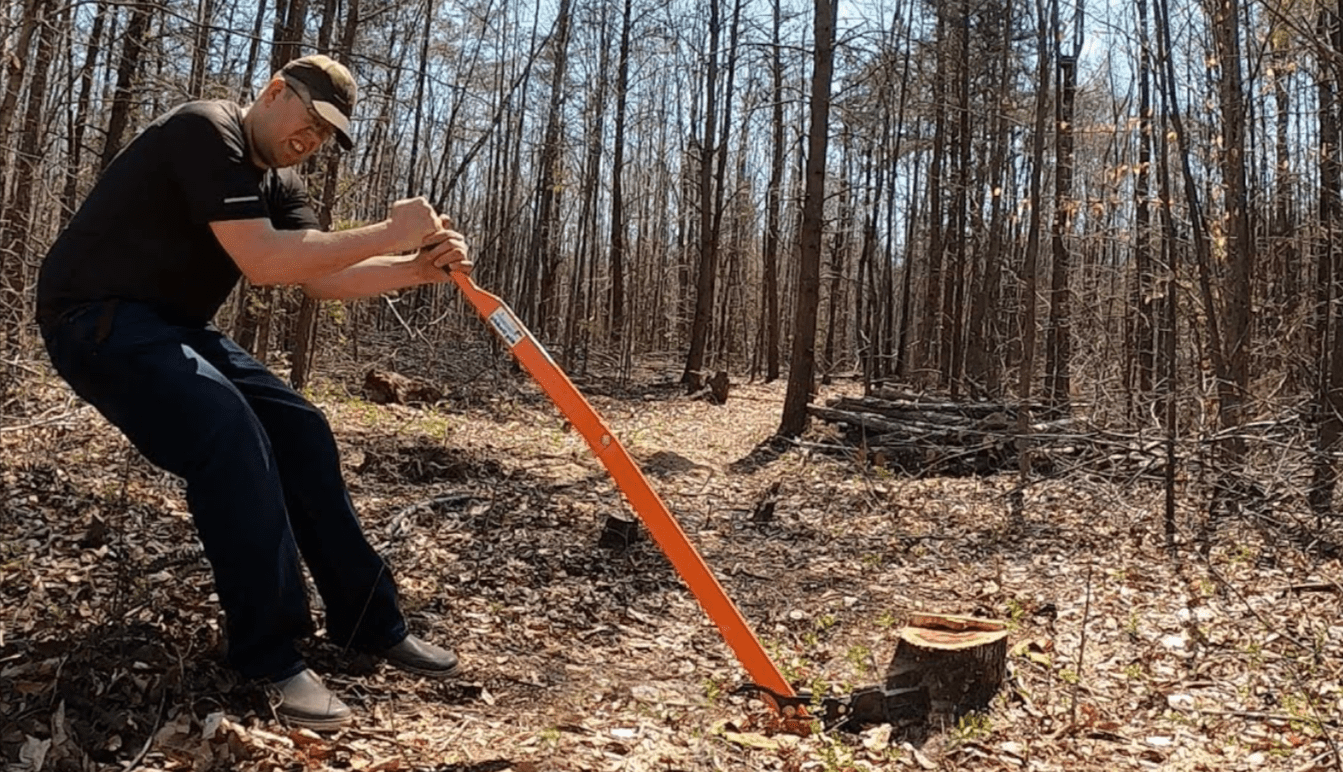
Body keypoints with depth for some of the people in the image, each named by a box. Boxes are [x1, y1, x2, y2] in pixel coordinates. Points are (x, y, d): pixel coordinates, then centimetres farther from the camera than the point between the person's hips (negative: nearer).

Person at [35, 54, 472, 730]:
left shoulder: (278, 182, 10)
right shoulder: (206, 130, -17)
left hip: (174, 325, 9)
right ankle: (270, 658, -21)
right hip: (98, 317, -9)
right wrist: (385, 233, -25)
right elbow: (262, 261, -28)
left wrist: (419, 267, -16)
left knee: (301, 432, -2)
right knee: (230, 434, -30)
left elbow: (322, 276, -2)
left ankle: (370, 625, 5)